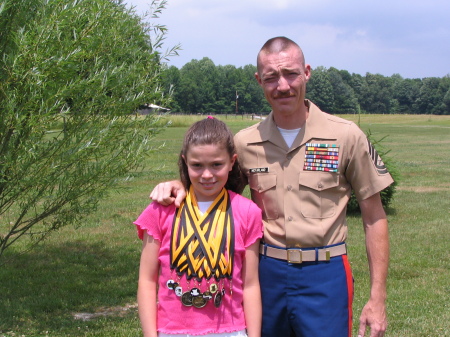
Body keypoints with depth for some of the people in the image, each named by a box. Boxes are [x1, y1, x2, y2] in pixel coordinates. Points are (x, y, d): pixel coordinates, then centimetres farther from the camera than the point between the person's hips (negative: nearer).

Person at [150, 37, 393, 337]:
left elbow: (374, 217, -1)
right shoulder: (245, 143, 2)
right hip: (267, 275, 3)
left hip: (324, 277, -2)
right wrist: (178, 186, -7)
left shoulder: (346, 137, -4)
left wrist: (377, 298, -4)